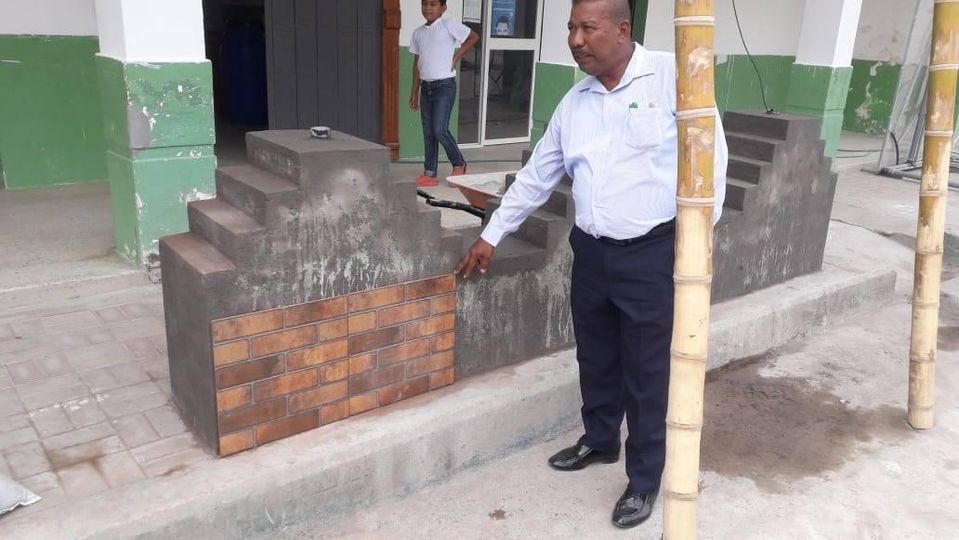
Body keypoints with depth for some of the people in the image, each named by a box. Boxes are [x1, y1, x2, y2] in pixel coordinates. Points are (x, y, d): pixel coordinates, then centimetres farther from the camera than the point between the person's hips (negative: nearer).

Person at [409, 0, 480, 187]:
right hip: (426, 87, 6)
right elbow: (417, 63, 15)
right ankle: (429, 173, 13)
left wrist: (456, 57, -6)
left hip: (444, 85, -6)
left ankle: (459, 164, 9)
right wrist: (414, 92, 14)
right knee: (428, 132, 7)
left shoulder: (448, 26, -6)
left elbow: (474, 37, -4)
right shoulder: (418, 33, 12)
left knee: (440, 130, -12)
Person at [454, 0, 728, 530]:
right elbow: (534, 177, 14)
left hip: (651, 253, -5)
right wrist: (490, 236, 17)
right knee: (595, 359, 19)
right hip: (590, 252, 5)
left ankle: (644, 480, 24)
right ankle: (599, 441, 42)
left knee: (646, 372, 6)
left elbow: (710, 153, -7)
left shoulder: (672, 76, -9)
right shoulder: (573, 103, 7)